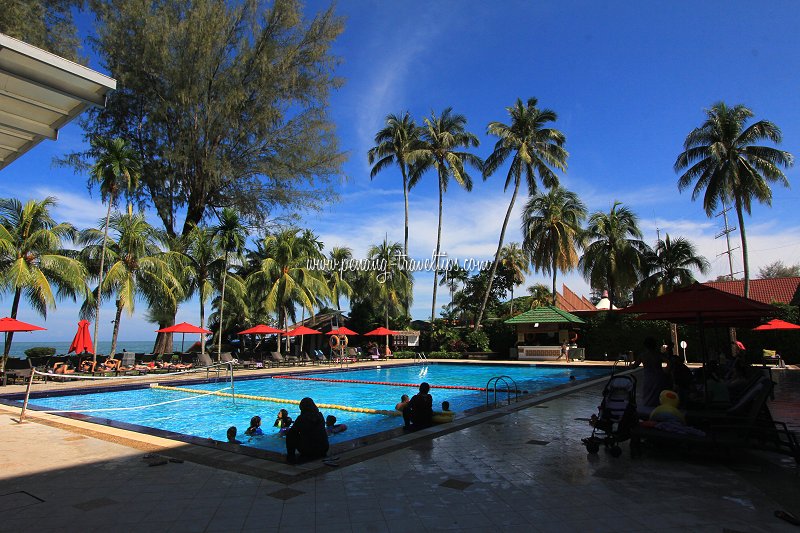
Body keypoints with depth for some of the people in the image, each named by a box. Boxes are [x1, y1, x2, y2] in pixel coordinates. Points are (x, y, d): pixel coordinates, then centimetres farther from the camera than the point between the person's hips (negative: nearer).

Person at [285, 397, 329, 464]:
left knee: (290, 436, 14)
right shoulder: (320, 415, 2)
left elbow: (291, 433, -2)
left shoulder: (301, 418, -12)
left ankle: (291, 457, 14)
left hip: (308, 450, -4)